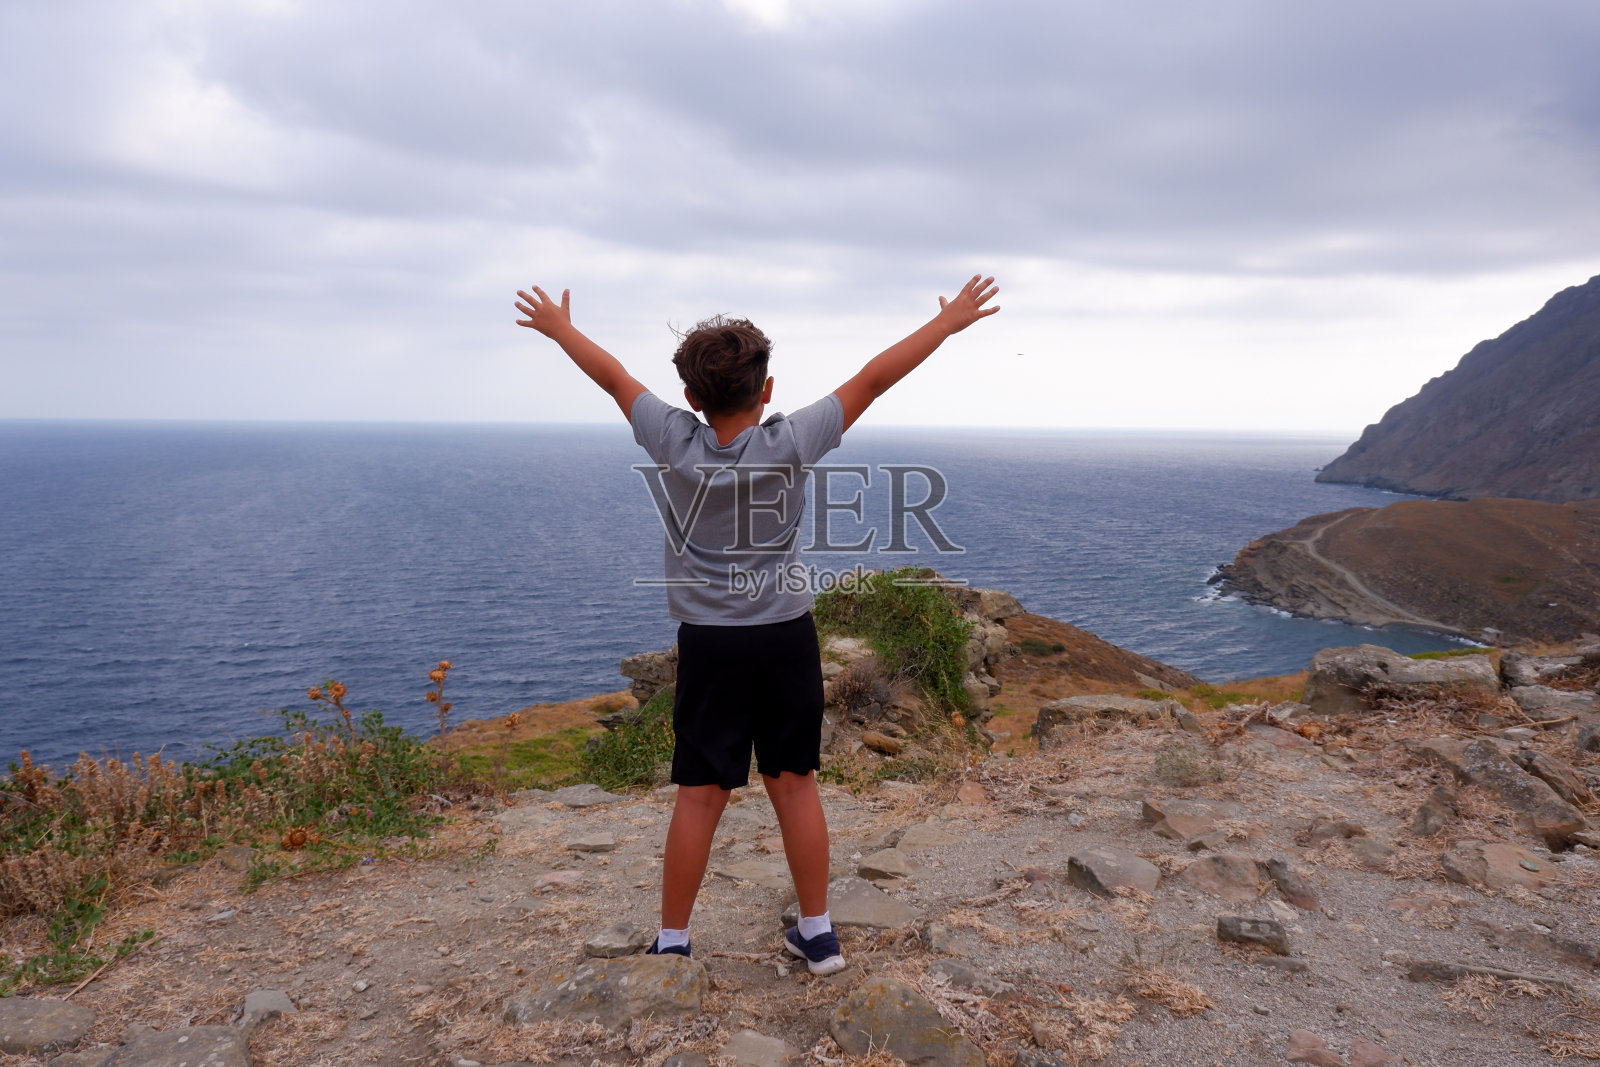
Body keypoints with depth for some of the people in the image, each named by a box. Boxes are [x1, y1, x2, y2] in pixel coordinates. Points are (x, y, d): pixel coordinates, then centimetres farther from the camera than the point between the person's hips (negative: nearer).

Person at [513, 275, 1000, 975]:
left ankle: (672, 942, 18)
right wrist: (950, 321, 4)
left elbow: (613, 376, 6)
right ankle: (818, 933, 22)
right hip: (787, 637, 0)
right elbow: (874, 378, -5)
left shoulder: (674, 444, -10)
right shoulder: (789, 444, -12)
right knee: (794, 784, 11)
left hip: (708, 645, 0)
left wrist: (561, 330, 22)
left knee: (700, 795, 7)